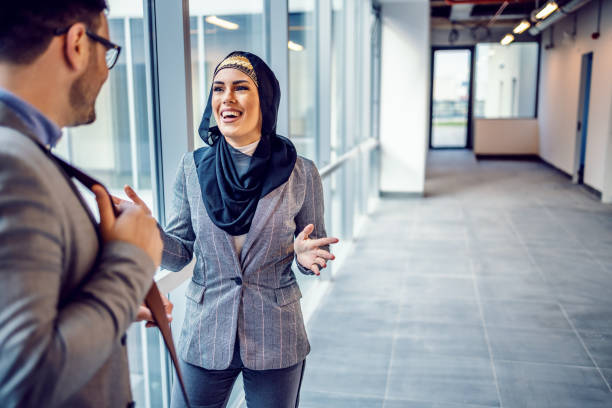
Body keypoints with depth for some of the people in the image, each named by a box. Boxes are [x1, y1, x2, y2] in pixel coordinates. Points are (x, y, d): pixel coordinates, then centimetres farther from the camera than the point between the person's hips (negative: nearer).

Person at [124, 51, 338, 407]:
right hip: (206, 337, 1)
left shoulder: (300, 173, -9)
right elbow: (180, 254, -1)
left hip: (275, 342, 0)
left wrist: (305, 255, -21)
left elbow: (316, 251, 1)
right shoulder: (192, 168, -5)